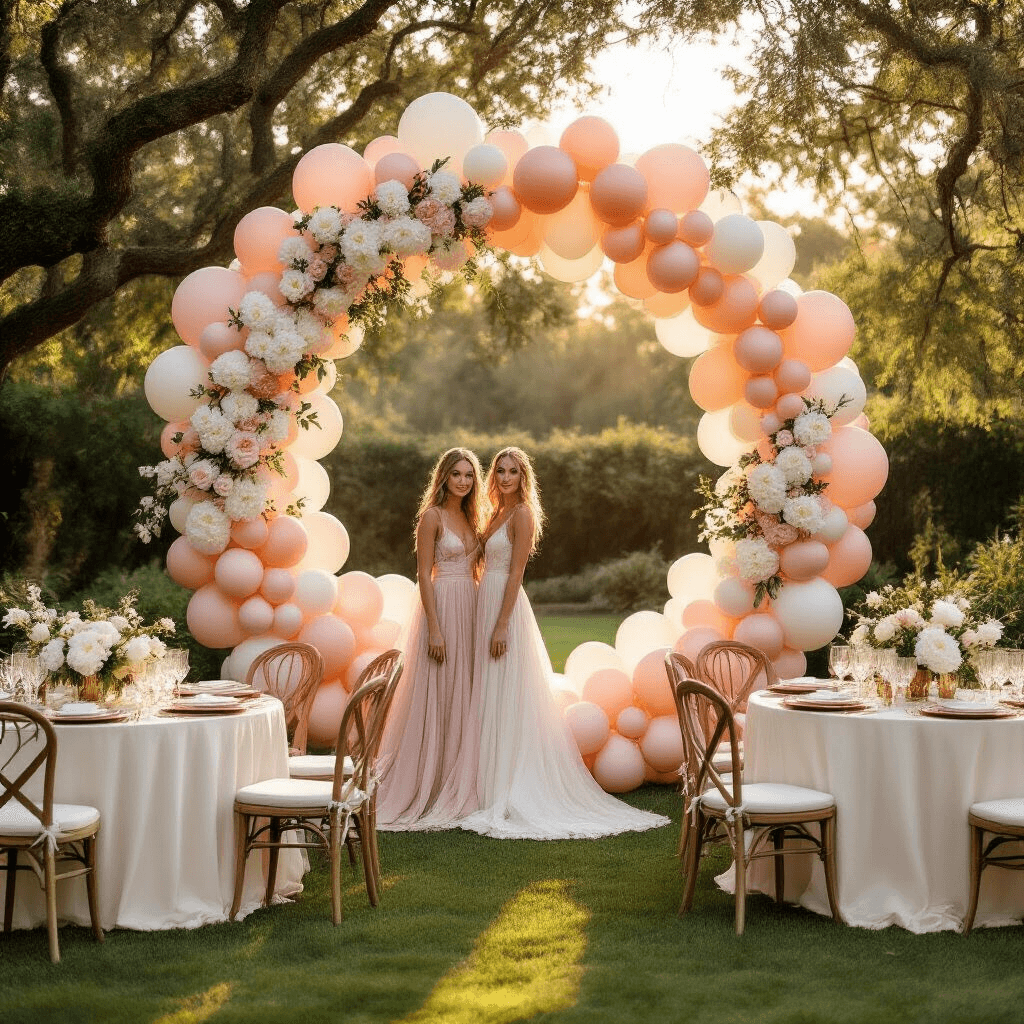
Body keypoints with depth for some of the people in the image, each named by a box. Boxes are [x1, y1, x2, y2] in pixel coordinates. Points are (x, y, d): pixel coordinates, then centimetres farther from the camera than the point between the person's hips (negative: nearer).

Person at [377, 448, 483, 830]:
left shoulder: (470, 517, 14)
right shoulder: (432, 516, -8)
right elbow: (424, 575, -12)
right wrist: (434, 629, -18)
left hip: (470, 609, 7)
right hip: (442, 607, -7)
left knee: (463, 697, 9)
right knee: (436, 698, -3)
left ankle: (457, 786, 17)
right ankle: (426, 788, 5)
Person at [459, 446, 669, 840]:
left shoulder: (522, 513, -11)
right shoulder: (498, 512, 16)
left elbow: (515, 572, -16)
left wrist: (501, 626, -20)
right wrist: (489, 622, 16)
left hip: (506, 608, -9)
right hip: (488, 604, 9)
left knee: (507, 702, -6)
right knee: (491, 700, 10)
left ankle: (509, 796, -2)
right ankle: (495, 788, 16)